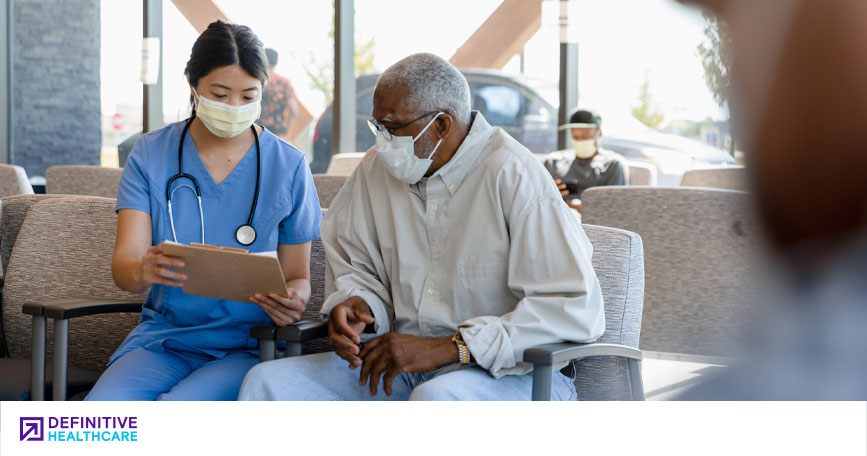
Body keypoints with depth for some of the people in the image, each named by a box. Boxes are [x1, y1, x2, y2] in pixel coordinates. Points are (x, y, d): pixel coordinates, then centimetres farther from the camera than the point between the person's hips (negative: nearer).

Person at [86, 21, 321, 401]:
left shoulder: (288, 167, 2)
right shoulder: (151, 154, 5)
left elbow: (297, 276, 8)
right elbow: (123, 264, -4)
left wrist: (292, 301, -17)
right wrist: (142, 270, -29)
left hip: (245, 345, -2)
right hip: (162, 336, 2)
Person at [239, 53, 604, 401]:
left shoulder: (513, 176, -14)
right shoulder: (377, 168, 7)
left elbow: (577, 308, -22)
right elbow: (358, 268, 22)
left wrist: (447, 348, -24)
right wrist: (353, 303, -4)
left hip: (510, 372, -6)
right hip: (403, 365, 6)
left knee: (438, 398, -40)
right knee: (268, 382, -13)